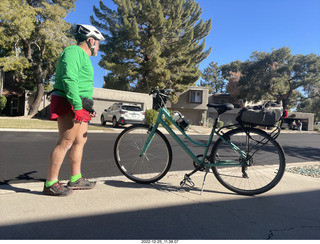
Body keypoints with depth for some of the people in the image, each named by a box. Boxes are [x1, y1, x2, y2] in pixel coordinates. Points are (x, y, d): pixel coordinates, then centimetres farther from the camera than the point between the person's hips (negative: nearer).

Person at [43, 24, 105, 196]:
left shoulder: (82, 56, 26)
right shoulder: (74, 51, -8)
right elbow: (69, 80, -22)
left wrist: (88, 108, 24)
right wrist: (77, 106, -27)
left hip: (79, 106, 11)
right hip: (69, 105, -10)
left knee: (80, 141, 11)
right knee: (65, 143, -11)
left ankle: (76, 179, 20)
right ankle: (50, 184, -3)